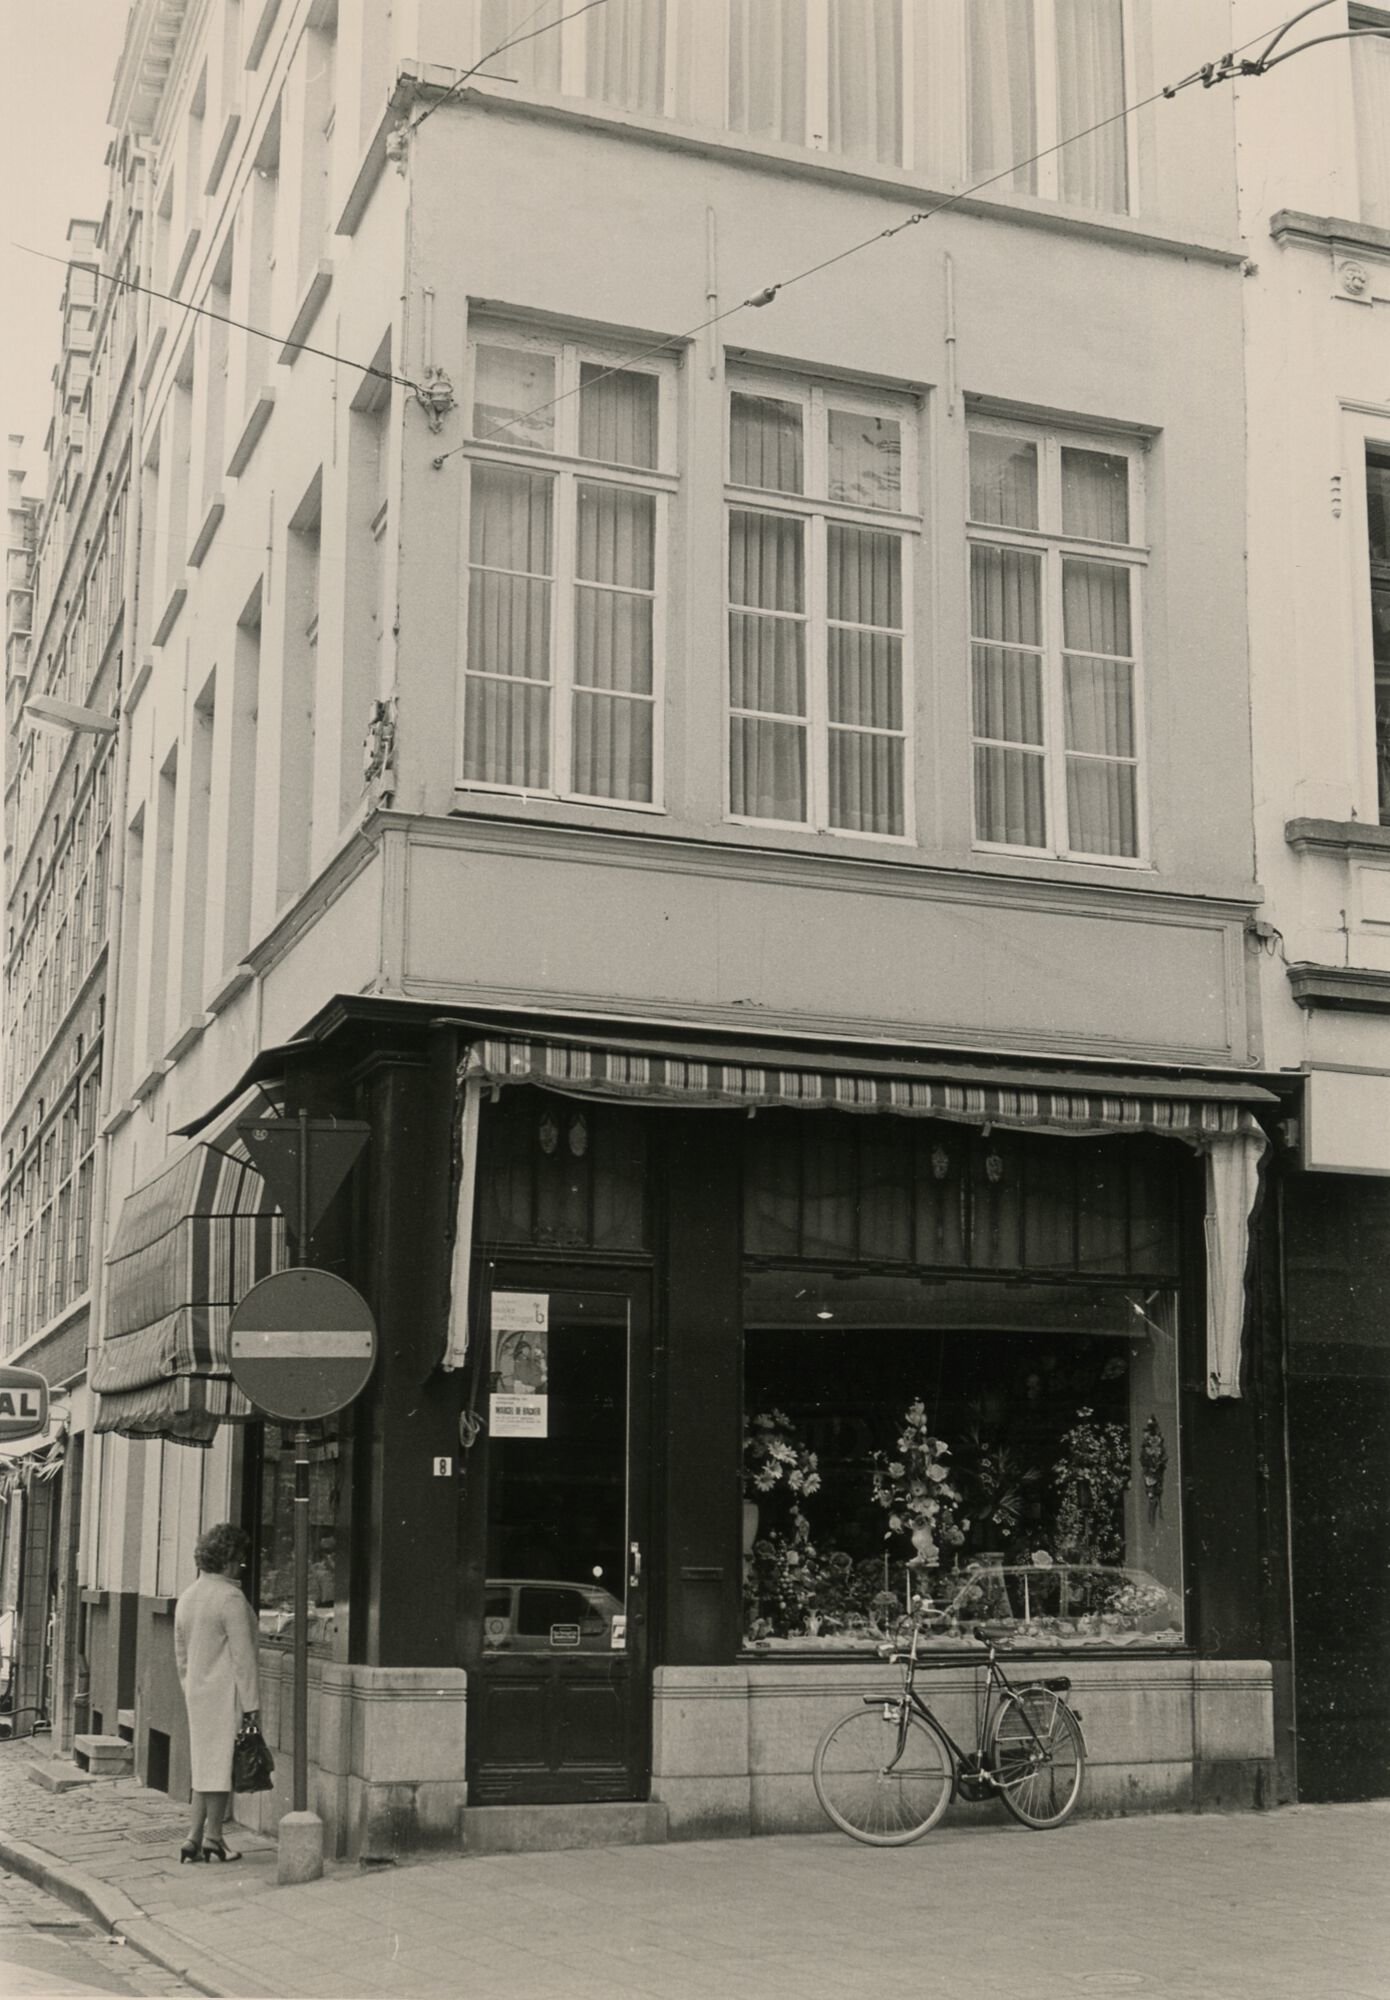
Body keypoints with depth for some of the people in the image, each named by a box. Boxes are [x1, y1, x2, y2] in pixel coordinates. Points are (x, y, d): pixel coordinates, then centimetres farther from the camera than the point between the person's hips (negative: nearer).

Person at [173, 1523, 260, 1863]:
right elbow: (242, 1655, -15)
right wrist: (252, 1703, -12)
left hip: (198, 1694, 8)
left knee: (204, 1764, 12)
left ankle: (194, 1839, 10)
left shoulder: (186, 1598, 13)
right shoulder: (230, 1598, -13)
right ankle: (212, 1837, 3)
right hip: (227, 1694, -8)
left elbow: (181, 1655, 18)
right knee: (223, 1763, -1)